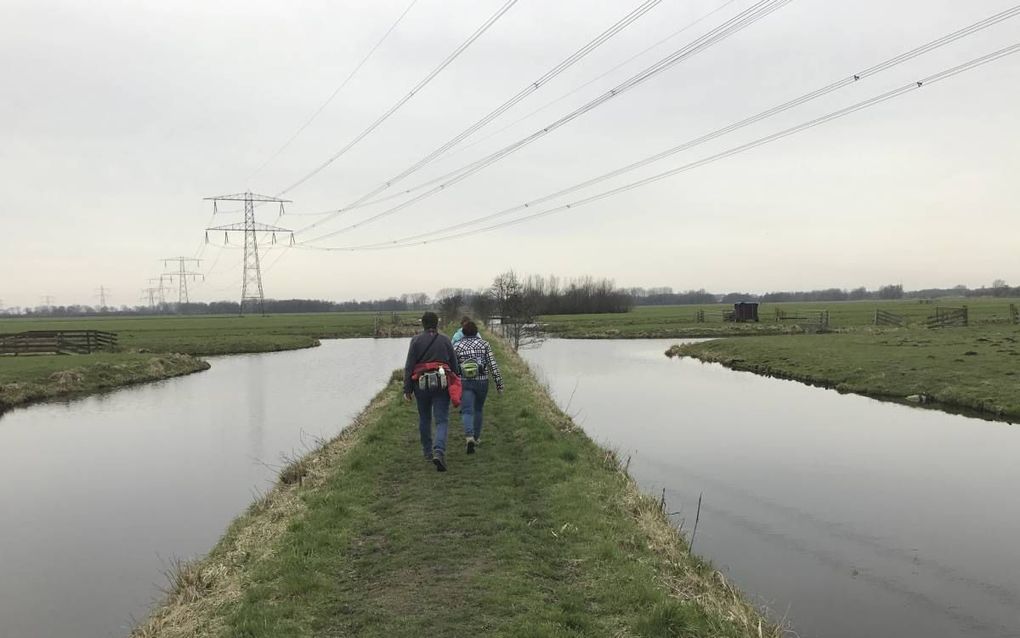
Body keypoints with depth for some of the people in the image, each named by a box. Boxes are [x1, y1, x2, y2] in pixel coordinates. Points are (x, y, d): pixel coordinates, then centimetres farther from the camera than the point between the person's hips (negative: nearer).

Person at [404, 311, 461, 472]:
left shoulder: (416, 341, 1)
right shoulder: (445, 340, 4)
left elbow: (409, 366, -3)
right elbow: (454, 365, 6)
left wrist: (407, 388, -1)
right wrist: (455, 384, 18)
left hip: (421, 384, 1)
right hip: (442, 384, 0)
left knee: (424, 418, 18)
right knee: (442, 420, -1)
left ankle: (427, 451, 29)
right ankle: (439, 451, -21)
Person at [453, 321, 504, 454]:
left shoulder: (457, 346, 2)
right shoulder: (484, 344, 1)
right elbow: (493, 365, -4)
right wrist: (499, 383, 0)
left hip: (465, 383, -1)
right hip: (482, 382, 1)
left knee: (467, 411, -5)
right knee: (478, 409, 20)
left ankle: (469, 437, -28)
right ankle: (476, 437, 29)